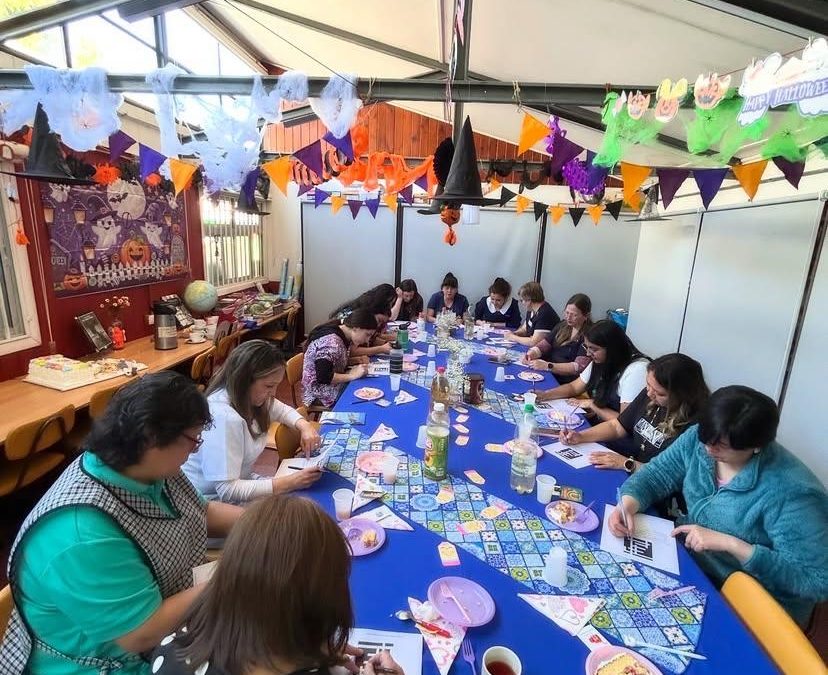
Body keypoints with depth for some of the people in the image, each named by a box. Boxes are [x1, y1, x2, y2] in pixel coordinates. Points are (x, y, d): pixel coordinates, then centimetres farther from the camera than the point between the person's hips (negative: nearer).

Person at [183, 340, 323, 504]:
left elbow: (282, 410, 13)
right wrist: (290, 483, -29)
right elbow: (227, 490, -30)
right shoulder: (223, 417, -31)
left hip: (238, 482, 7)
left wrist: (304, 425, -7)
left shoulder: (247, 397, -7)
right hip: (213, 502, -7)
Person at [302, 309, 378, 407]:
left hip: (336, 388, 9)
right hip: (322, 396, -9)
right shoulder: (331, 341, -25)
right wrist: (352, 375, -22)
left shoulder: (342, 336, 2)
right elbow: (323, 377, -29)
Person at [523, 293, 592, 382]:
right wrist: (532, 353, -13)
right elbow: (543, 345, 9)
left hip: (566, 383, -6)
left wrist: (547, 366, -28)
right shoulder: (562, 325, 10)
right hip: (548, 375, 6)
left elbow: (579, 367, -19)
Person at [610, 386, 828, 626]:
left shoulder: (790, 492, -29)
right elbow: (655, 474, -5)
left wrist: (732, 545, -33)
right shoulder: (699, 439, -13)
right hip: (689, 562, 6)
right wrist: (627, 505, -23)